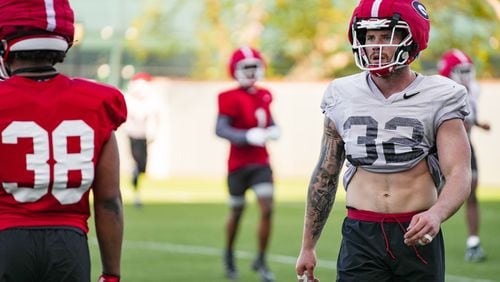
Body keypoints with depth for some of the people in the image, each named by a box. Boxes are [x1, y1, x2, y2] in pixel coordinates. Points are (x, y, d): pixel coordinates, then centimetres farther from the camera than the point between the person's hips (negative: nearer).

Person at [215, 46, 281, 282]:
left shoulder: (263, 96, 5)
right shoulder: (231, 99, -13)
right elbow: (220, 129, -23)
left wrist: (273, 130, -2)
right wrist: (247, 136, -34)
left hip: (261, 163, 4)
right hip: (238, 164, -4)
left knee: (267, 209, -8)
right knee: (237, 211, 10)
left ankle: (261, 260, 4)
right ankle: (229, 254, 36)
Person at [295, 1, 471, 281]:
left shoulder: (439, 99, -3)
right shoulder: (342, 97, 6)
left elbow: (459, 176, -10)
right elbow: (325, 175, 14)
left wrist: (435, 215, -32)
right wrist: (308, 247, 15)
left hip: (417, 237, -1)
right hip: (361, 237, 1)